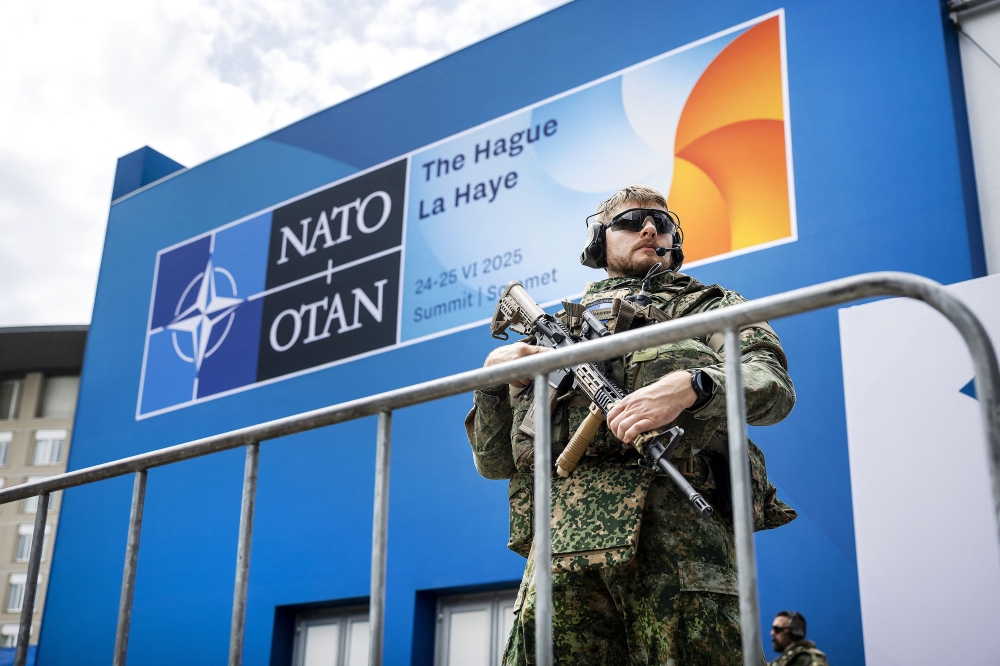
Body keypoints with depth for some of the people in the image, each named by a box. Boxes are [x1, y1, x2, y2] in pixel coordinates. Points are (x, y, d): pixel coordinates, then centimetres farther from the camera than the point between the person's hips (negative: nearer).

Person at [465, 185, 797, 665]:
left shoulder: (712, 306, 26)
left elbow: (774, 384, 3)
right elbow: (494, 462, 28)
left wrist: (690, 385, -18)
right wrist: (495, 375, 10)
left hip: (678, 523, -2)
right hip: (563, 537, 3)